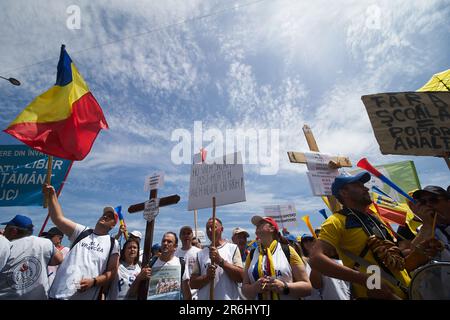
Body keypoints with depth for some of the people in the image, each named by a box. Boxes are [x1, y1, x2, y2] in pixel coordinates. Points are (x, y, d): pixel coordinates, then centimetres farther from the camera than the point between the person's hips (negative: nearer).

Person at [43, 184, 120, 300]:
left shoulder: (113, 243, 2)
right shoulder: (81, 232, 9)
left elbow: (112, 272, -2)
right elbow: (58, 218, 0)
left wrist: (93, 281, -16)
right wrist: (52, 195, -6)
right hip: (60, 293, 2)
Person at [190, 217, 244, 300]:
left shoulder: (232, 248, -3)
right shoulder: (201, 253, 3)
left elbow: (240, 277, -11)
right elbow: (192, 283, 1)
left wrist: (220, 261, -20)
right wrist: (207, 277, -18)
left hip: (228, 298, -2)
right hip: (205, 298, 2)